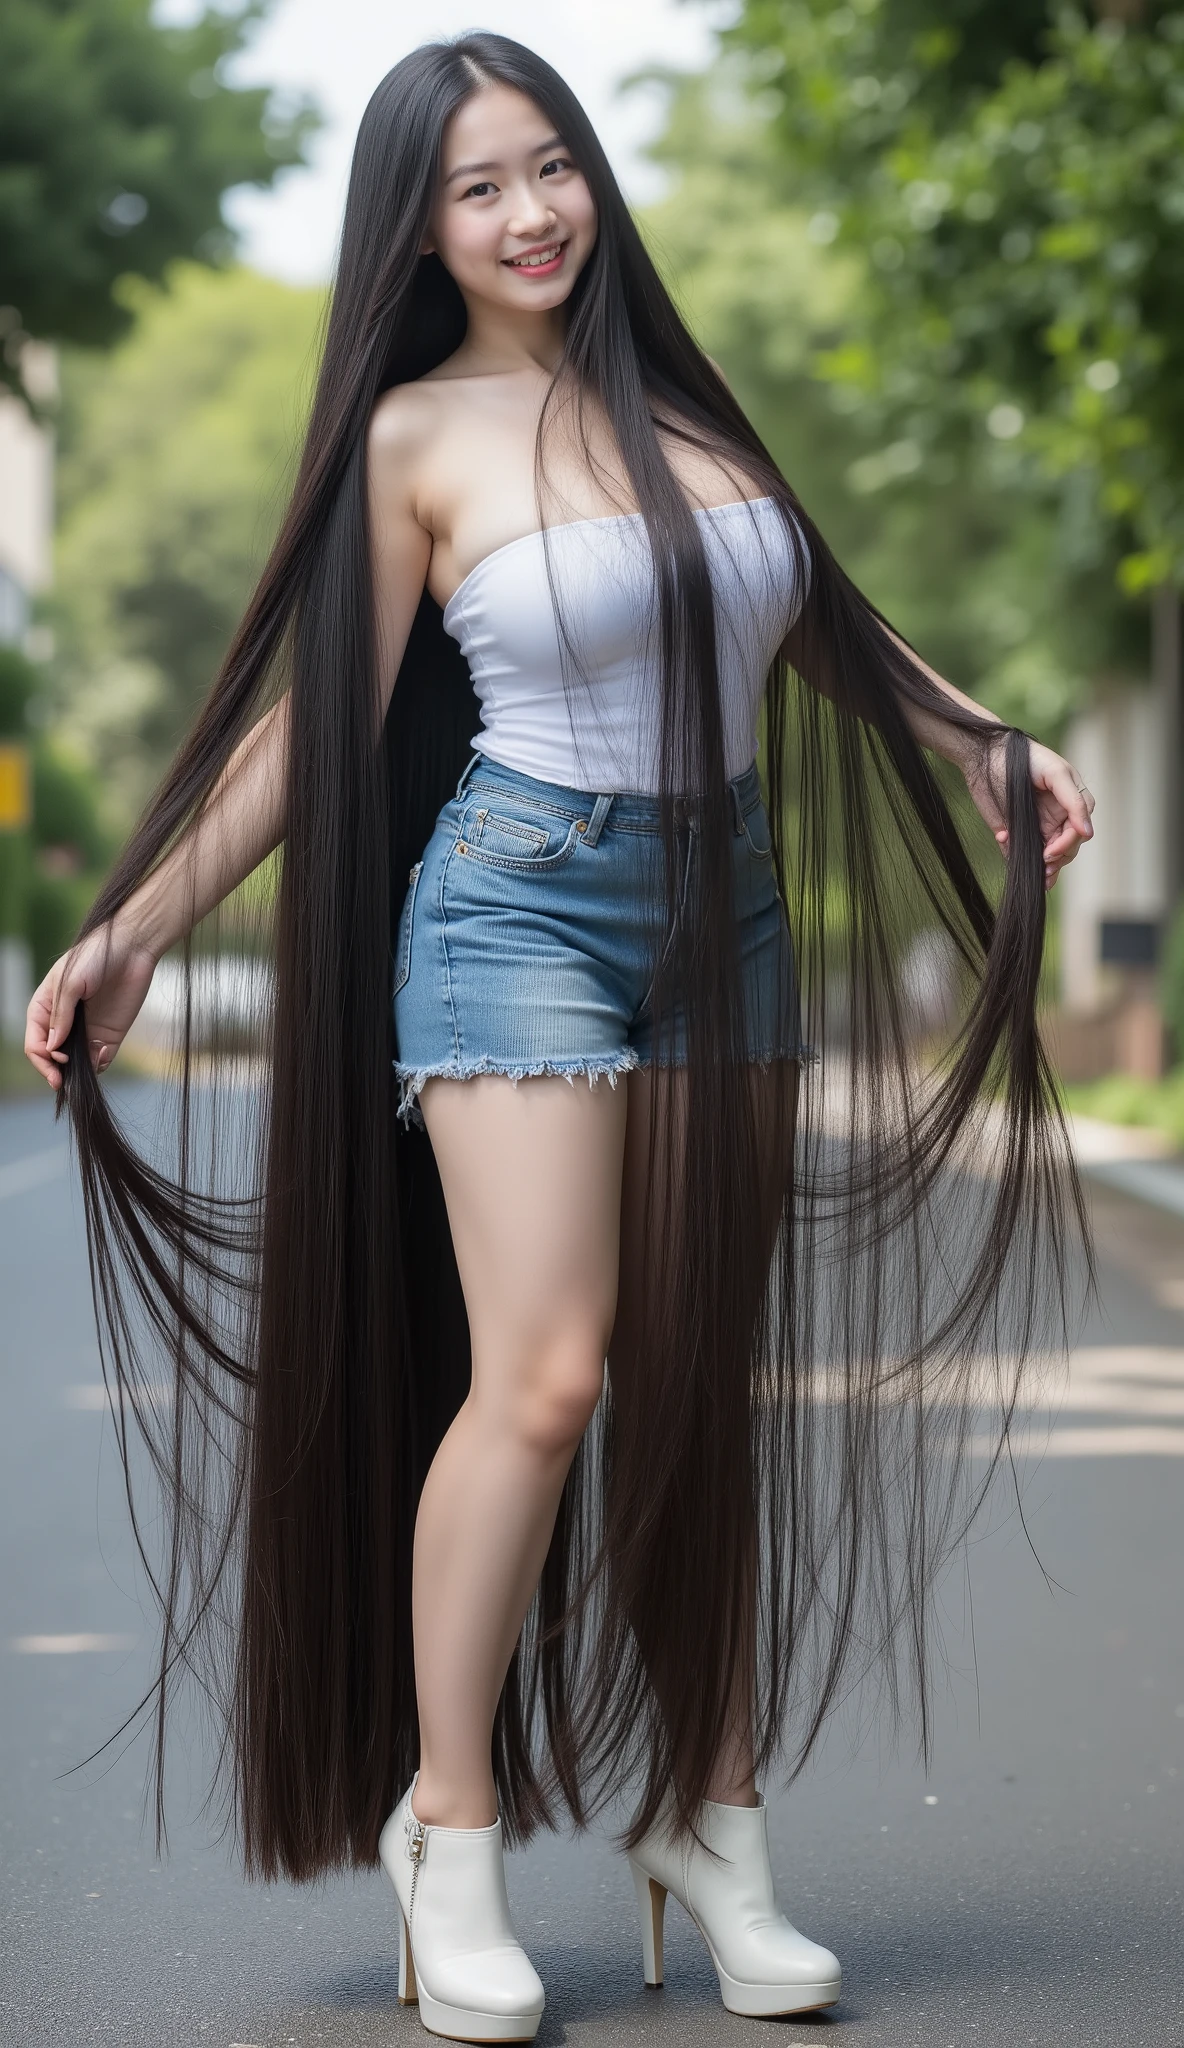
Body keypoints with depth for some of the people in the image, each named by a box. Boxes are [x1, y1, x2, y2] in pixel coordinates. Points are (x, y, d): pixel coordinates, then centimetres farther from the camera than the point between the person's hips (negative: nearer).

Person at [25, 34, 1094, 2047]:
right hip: (523, 903, -5)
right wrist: (126, 934, -6)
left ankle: (709, 1819, 17)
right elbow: (311, 724, -1)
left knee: (709, 1390, 7)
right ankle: (447, 1824, 2)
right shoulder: (416, 439, -4)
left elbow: (810, 612, 22)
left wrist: (985, 741, 17)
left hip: (729, 910, 5)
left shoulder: (670, 389, 9)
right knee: (542, 1375, -14)